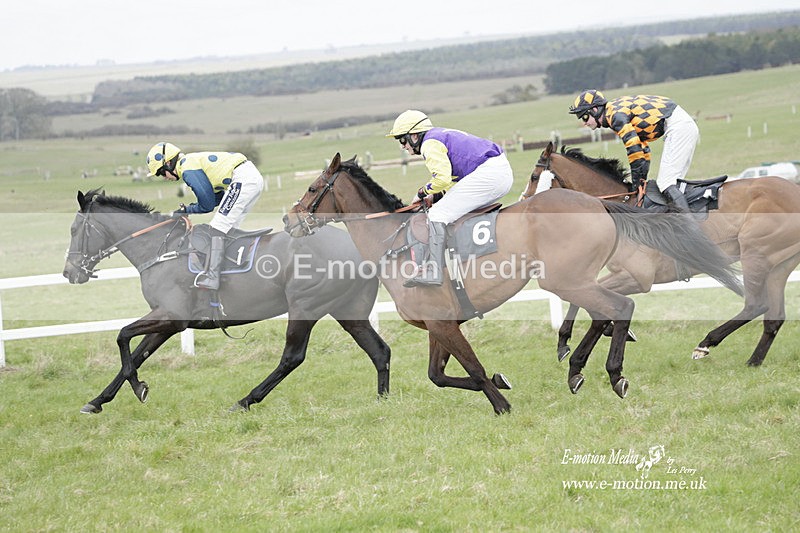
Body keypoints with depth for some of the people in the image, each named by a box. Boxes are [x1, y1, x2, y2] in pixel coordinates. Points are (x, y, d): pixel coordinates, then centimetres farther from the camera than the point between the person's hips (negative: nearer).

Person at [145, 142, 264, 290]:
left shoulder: (187, 169, -8)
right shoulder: (192, 161, 22)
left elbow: (207, 204, -7)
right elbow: (218, 197, 20)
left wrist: (186, 210, 9)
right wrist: (186, 210, 14)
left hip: (242, 179, -10)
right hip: (255, 176, 10)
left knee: (217, 227, -11)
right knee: (228, 228, 17)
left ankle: (210, 278, -18)